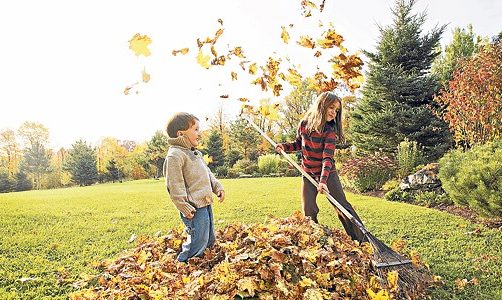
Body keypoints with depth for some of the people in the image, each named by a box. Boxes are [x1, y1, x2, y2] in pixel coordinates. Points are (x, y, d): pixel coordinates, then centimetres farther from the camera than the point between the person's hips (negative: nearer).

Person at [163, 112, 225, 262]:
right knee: (197, 242, -7)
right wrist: (184, 208, -21)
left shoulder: (196, 153, 16)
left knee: (210, 240, 20)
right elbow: (174, 185, -20)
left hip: (205, 204, 10)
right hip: (194, 209, -10)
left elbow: (207, 173, 26)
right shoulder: (174, 155, -17)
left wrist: (217, 187, 14)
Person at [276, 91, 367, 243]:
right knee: (308, 212, 0)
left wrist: (323, 180, -35)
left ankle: (363, 241, 5)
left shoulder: (330, 130, -15)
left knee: (343, 207, -5)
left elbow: (328, 157, -24)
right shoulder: (304, 124, -6)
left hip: (327, 173, -2)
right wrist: (285, 146, -7)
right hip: (308, 174, 3)